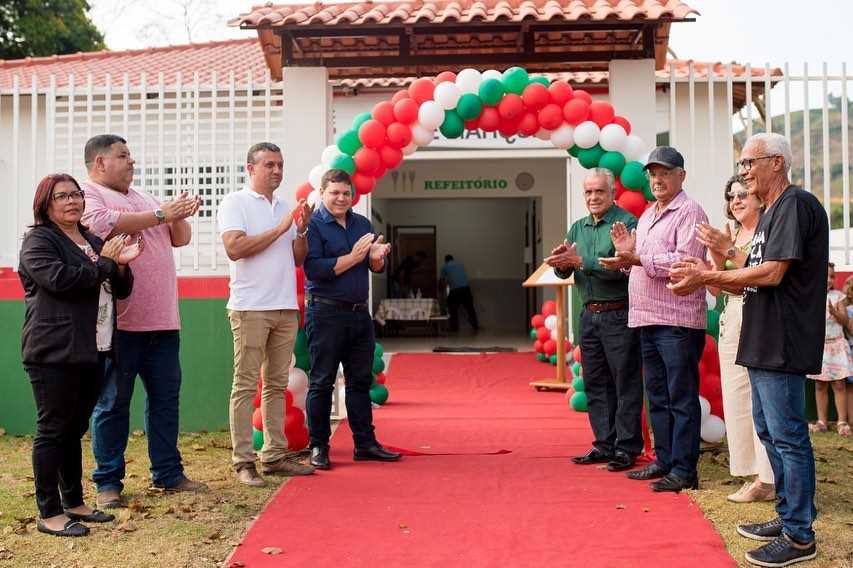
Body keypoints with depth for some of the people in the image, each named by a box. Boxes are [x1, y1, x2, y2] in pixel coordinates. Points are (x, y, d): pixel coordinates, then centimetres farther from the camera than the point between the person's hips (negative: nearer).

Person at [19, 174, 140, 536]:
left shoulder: (94, 241, 19)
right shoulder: (38, 240, -3)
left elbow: (122, 290, 20)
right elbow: (59, 278, -21)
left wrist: (121, 265, -1)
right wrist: (104, 264, -9)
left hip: (92, 352, 7)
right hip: (54, 353, -7)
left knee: (75, 430, 13)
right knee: (53, 430, -2)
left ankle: (74, 502, 22)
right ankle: (49, 513, 4)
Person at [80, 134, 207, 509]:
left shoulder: (142, 197, 22)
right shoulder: (88, 195, -2)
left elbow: (180, 238, 21)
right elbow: (104, 223, -22)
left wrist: (181, 215, 0)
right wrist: (160, 214, -17)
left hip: (162, 320, 7)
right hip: (118, 321, -7)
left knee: (165, 397, 10)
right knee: (113, 402, 1)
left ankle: (168, 473, 19)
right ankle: (108, 482, 10)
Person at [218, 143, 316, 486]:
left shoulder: (286, 207, 18)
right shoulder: (235, 203, -1)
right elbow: (235, 248, -16)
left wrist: (302, 230, 0)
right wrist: (280, 229, -13)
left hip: (286, 308, 7)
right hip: (250, 308, -6)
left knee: (277, 385, 9)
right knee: (246, 385, -4)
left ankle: (274, 456, 15)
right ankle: (243, 461, 1)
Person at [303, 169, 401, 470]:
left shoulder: (362, 223, 14)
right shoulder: (313, 225, -6)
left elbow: (377, 268, 16)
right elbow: (314, 269, -17)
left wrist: (376, 257, -8)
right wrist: (353, 257, -18)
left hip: (360, 313, 6)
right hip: (326, 313, -6)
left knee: (361, 380, 11)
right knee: (321, 382, 2)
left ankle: (365, 442, 20)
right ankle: (318, 446, 11)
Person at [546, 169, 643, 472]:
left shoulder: (626, 223, -9)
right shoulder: (578, 227, 14)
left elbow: (621, 267, -21)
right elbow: (564, 271, 11)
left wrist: (579, 260, -22)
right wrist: (562, 262, -12)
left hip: (619, 315, -7)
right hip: (589, 315, 8)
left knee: (625, 382, -1)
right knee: (595, 384, 12)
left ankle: (627, 447, 6)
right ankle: (604, 444, 21)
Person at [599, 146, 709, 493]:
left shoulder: (689, 212, -7)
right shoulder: (647, 216, 20)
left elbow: (685, 262, -20)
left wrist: (638, 259, -23)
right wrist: (627, 252, 6)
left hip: (678, 321, -9)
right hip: (648, 320, 9)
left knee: (681, 398, -3)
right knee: (657, 396, 15)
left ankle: (684, 470, 4)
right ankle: (664, 461, 25)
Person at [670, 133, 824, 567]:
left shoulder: (795, 204, -13)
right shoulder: (770, 213, 19)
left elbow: (772, 274, -21)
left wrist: (707, 277, -14)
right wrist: (706, 277, 4)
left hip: (782, 345, -11)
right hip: (764, 343, 11)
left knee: (788, 436, -4)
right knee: (769, 431, 17)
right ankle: (787, 516, 29)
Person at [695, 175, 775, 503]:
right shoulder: (729, 236, 18)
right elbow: (715, 289, 12)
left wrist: (730, 251, -19)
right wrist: (717, 257, -3)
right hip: (731, 322, 7)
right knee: (736, 399, 7)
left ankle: (769, 479, 0)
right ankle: (753, 475, 16)